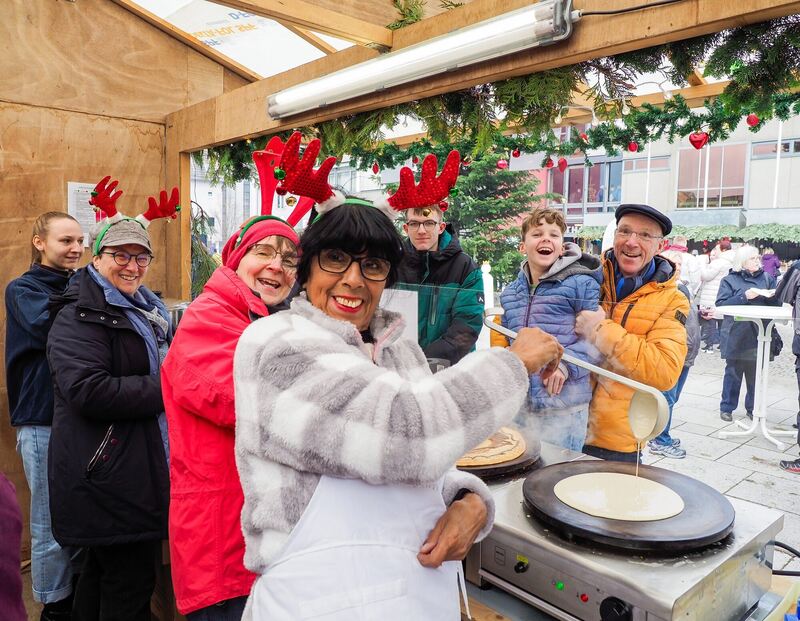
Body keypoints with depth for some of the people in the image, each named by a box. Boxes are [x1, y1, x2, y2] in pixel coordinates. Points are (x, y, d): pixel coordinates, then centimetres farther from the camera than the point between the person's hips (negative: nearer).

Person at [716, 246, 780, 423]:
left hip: (759, 334, 3)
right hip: (736, 335, -3)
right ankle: (727, 407, 14)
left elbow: (777, 304, 13)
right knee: (733, 372, 3)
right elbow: (721, 304, -9)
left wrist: (772, 296, -9)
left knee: (756, 373, 9)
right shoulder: (730, 280, 2)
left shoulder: (767, 278, 12)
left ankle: (753, 408, 22)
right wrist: (744, 296, -17)